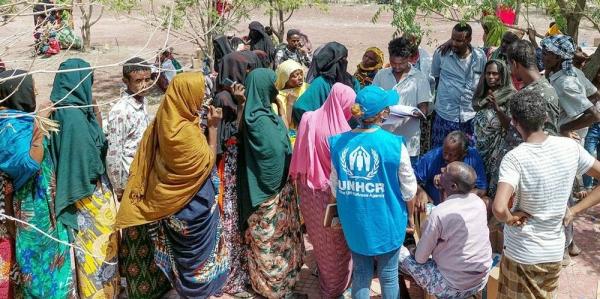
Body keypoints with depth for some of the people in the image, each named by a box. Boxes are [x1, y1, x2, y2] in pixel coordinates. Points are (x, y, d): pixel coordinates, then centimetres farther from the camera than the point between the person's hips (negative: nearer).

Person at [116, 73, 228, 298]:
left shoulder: (165, 121, -2)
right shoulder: (186, 131, -27)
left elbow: (147, 158, 6)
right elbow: (208, 161, -15)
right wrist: (212, 127, -14)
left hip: (173, 200, 8)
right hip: (193, 203, -8)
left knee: (184, 250, 21)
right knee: (197, 251, 9)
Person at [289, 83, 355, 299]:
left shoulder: (309, 119, -7)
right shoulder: (341, 131, -25)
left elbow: (299, 155, 1)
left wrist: (302, 178, 12)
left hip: (309, 190, 6)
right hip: (332, 194, -6)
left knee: (319, 238, 25)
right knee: (336, 242, 15)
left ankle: (324, 277, 46)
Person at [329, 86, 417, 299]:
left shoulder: (339, 143, -8)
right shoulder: (394, 144, -20)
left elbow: (335, 188, 2)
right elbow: (409, 191, -10)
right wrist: (407, 208, 11)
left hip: (354, 221, 3)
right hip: (386, 221, -3)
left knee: (361, 274, 20)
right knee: (388, 275, 16)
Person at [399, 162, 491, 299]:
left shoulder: (438, 214, -25)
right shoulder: (479, 202, -5)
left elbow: (420, 258, -11)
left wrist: (413, 251, 9)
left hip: (452, 288, -7)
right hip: (481, 281, 7)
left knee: (399, 253, 6)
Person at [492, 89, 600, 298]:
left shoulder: (515, 158, -24)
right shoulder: (570, 147, -10)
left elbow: (499, 209, -38)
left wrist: (511, 219, -16)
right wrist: (575, 210, 0)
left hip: (521, 252, -4)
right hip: (555, 250, 4)